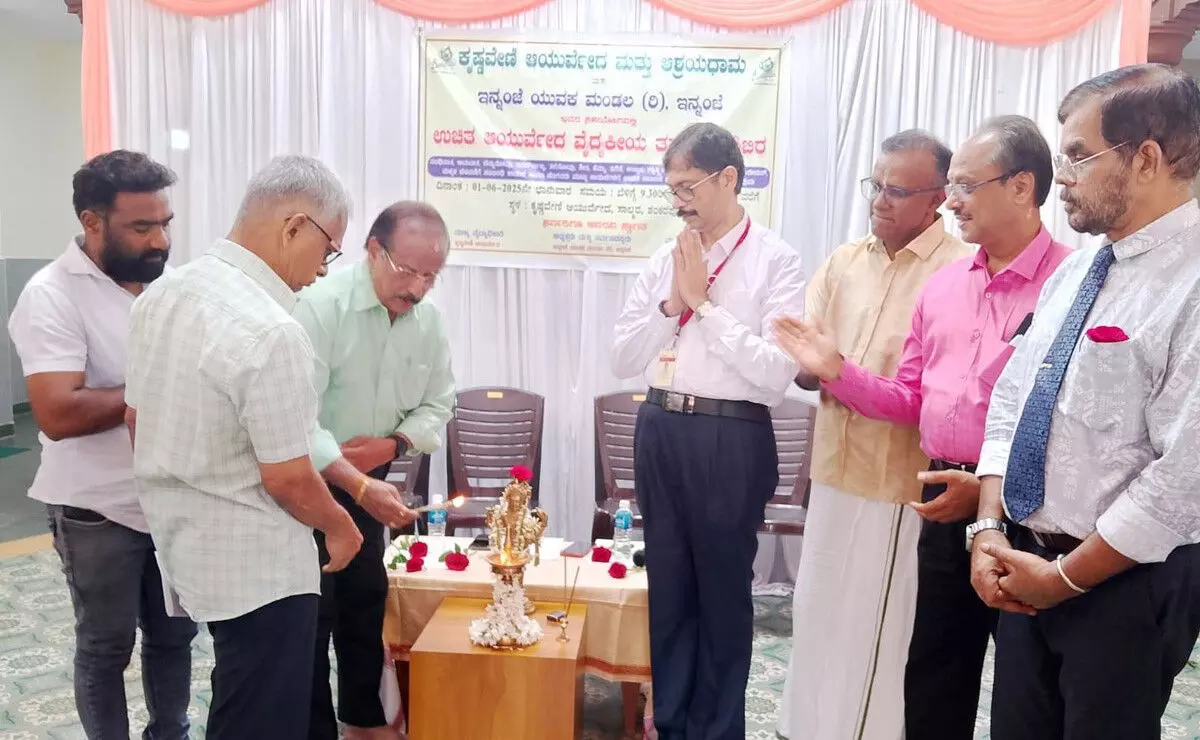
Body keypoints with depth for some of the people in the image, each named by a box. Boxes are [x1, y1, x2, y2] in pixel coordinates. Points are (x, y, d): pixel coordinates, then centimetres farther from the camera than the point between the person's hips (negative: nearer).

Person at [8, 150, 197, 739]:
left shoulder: (165, 282, 3)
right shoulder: (51, 295, -16)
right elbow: (58, 414, -25)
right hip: (99, 511, -5)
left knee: (174, 636, 18)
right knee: (105, 649, 13)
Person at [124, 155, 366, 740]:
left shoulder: (161, 294, 1)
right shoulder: (270, 332, -27)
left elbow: (136, 417, 11)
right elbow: (287, 478, -21)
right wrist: (340, 527, -3)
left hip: (181, 540, 9)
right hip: (255, 564, -9)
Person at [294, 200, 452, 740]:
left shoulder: (428, 319, -5)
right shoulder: (321, 305, -24)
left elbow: (437, 405, 4)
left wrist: (393, 444, -15)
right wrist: (357, 484, -38)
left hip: (370, 480, 6)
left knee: (367, 600, 16)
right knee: (312, 611, 2)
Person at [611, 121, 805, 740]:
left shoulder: (775, 261, -7)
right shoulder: (665, 259, 9)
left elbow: (776, 373, -18)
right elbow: (622, 359, 7)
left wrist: (704, 303, -14)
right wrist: (671, 305, -7)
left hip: (730, 440, -5)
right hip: (660, 430, 5)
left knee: (722, 592, 11)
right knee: (667, 587, 16)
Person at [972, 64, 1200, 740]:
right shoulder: (1076, 269, 7)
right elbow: (1011, 398, 8)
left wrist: (1065, 576, -14)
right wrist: (990, 528, -3)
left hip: (1128, 583, -7)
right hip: (1027, 566, 7)